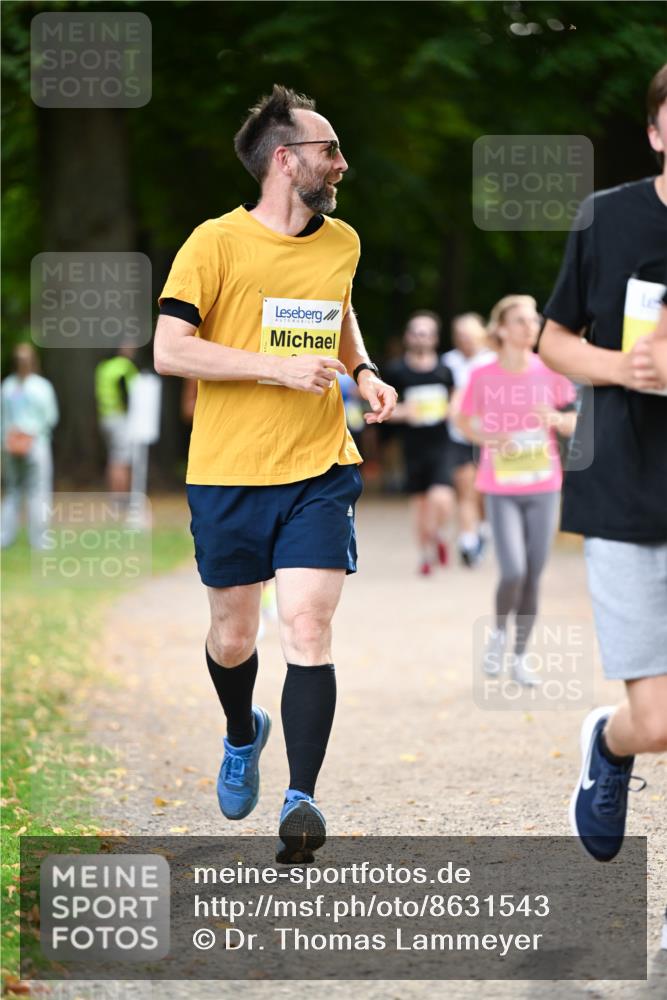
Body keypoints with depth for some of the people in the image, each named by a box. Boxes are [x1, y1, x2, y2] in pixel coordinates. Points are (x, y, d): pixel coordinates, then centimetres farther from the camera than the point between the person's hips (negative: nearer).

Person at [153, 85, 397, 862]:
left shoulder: (342, 242, 8)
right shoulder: (215, 243, -9)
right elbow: (168, 350, -13)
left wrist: (362, 372, 10)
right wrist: (278, 368, -18)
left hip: (319, 472, 2)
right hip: (228, 475, -2)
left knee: (308, 635, -12)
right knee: (232, 639, 13)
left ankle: (302, 798, -11)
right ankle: (242, 737, 43)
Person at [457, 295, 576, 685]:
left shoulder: (551, 372, -1)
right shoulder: (483, 377, -6)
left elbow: (574, 424, 6)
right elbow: (465, 422, 6)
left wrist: (556, 419, -16)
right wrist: (489, 437, -14)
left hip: (544, 487, 2)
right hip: (501, 488, -2)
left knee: (533, 577, 5)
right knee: (514, 572, -15)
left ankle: (521, 657, 20)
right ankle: (500, 632, 15)